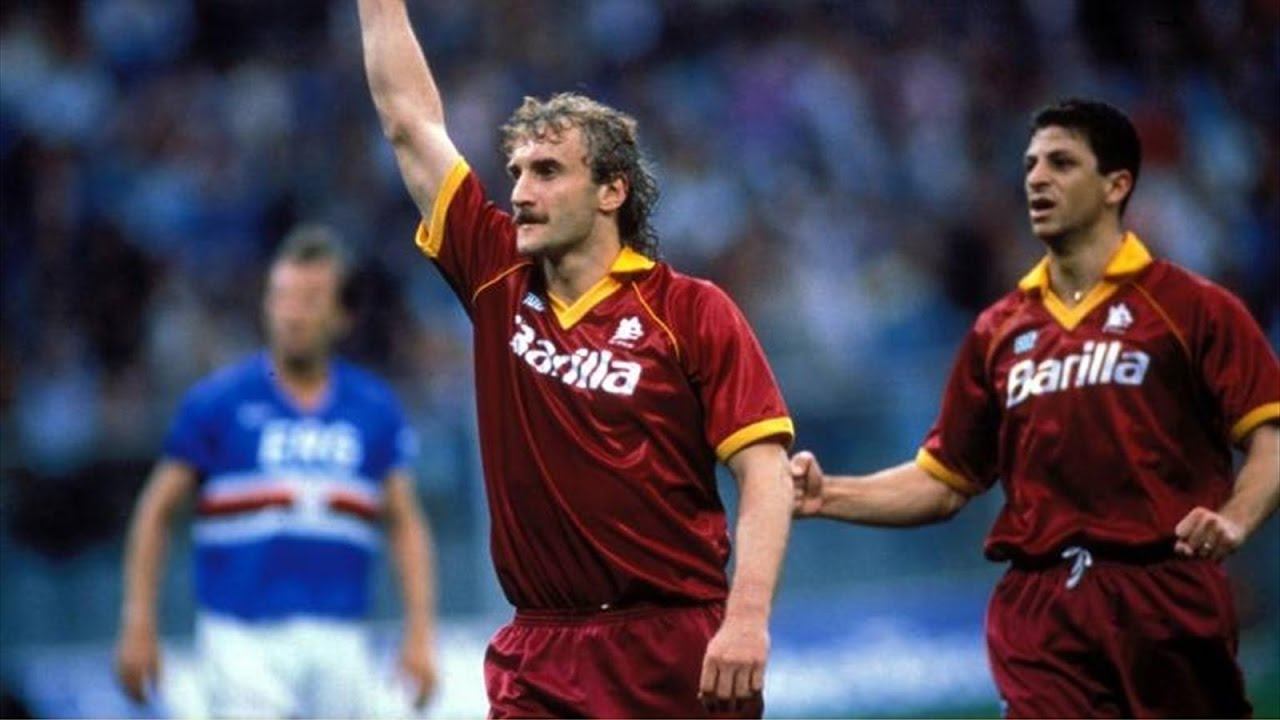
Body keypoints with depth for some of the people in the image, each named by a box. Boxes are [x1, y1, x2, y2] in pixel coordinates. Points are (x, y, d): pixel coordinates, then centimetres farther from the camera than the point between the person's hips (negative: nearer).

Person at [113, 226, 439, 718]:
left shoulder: (375, 410, 8)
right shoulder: (216, 402, 0)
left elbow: (405, 524, 12)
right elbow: (156, 512, 5)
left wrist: (419, 633, 2)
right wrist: (138, 626, 1)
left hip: (337, 641, 3)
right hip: (242, 637, -3)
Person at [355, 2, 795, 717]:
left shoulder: (692, 312, -2)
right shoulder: (497, 283, 9)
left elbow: (764, 472, -7)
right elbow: (411, 122, 14)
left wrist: (748, 619, -19)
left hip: (681, 653, -3)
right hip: (537, 659, 3)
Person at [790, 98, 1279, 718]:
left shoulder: (1192, 307, 2)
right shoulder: (999, 331, 15)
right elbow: (945, 480, 17)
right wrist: (828, 496, 4)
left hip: (1167, 603, -3)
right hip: (1039, 614, 3)